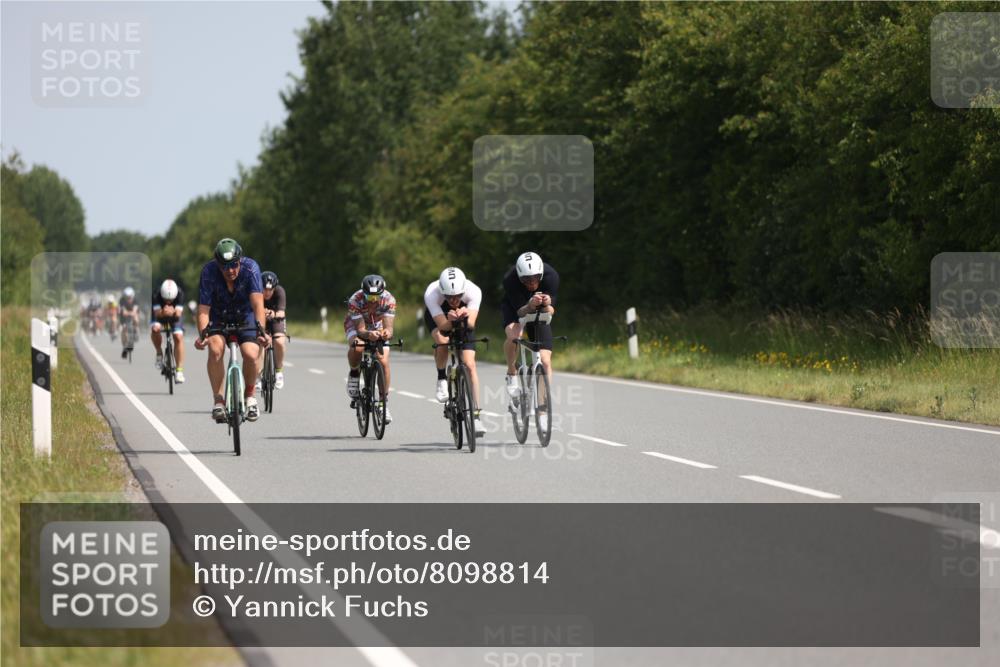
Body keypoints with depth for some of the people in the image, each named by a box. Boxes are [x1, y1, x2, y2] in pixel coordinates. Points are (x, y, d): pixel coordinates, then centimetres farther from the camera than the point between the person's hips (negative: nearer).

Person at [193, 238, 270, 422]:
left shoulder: (250, 268, -27)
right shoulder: (209, 271, -26)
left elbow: (257, 303, -35)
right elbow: (203, 309, -29)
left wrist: (261, 330, -49)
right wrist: (202, 334, -46)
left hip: (245, 317, 0)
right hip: (218, 317, 0)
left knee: (251, 355, -22)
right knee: (215, 349, -28)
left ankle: (249, 394, 6)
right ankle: (218, 399, -15)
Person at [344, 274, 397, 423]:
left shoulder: (388, 300, -30)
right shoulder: (355, 300, -34)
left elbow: (389, 327, -35)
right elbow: (360, 329, -35)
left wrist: (386, 333, -59)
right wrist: (369, 334, -58)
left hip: (378, 327, 2)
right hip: (356, 326, -2)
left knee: (383, 361, -17)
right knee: (357, 348, -35)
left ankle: (385, 402, -3)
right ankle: (354, 375, -6)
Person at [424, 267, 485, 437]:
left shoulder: (474, 292, -35)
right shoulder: (431, 293, -38)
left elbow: (471, 324, -43)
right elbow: (442, 325, -41)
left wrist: (465, 315, -63)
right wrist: (450, 320, -62)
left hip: (463, 320, 1)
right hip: (437, 316, -1)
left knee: (469, 365, -13)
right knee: (442, 341, -34)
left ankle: (476, 416, -9)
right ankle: (441, 380, -6)